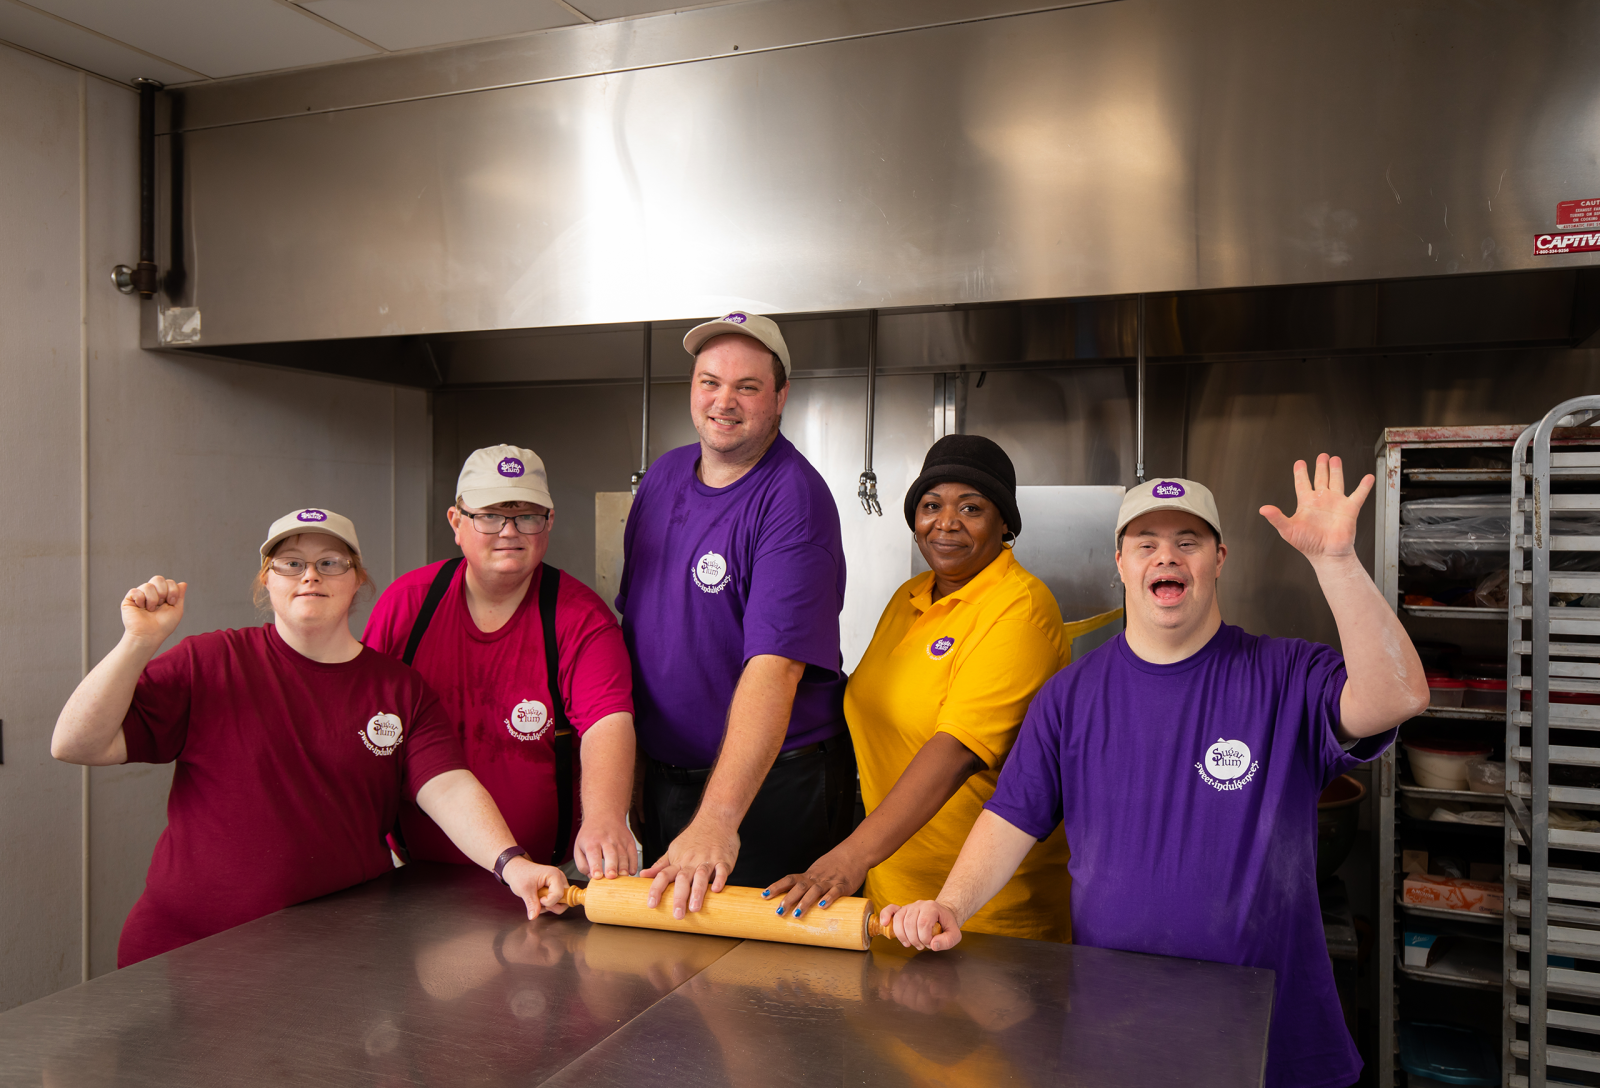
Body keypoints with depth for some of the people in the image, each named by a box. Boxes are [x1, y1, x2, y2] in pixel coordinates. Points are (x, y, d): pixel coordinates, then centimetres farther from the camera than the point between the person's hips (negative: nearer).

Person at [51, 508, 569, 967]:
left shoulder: (401, 691, 5)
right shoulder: (207, 663, 1)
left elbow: (450, 789, -6)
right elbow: (76, 745, -2)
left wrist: (511, 862, -23)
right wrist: (138, 644, -15)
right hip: (192, 943, -1)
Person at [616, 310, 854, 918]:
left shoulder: (795, 501, -20)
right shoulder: (664, 475, 3)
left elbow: (774, 667, -31)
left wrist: (718, 818, -41)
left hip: (772, 783, -6)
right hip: (661, 772, 7)